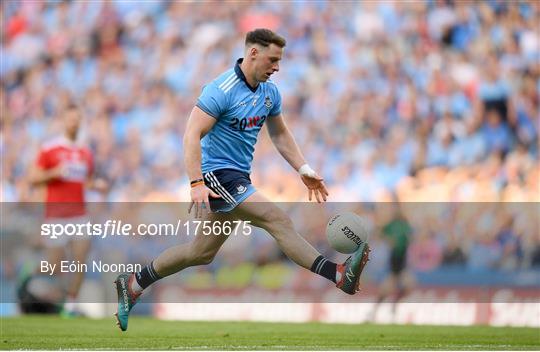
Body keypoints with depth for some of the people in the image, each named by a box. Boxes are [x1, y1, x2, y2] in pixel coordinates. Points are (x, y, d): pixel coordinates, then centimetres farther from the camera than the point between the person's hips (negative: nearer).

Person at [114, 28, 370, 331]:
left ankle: (133, 284, 29)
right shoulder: (222, 90, -17)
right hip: (217, 174, -10)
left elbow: (280, 135, 21)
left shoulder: (270, 92, 8)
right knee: (278, 220, -22)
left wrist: (304, 170, 10)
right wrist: (197, 184, -29)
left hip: (238, 177, 10)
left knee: (202, 253, 16)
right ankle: (339, 275, -30)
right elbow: (193, 134, -20)